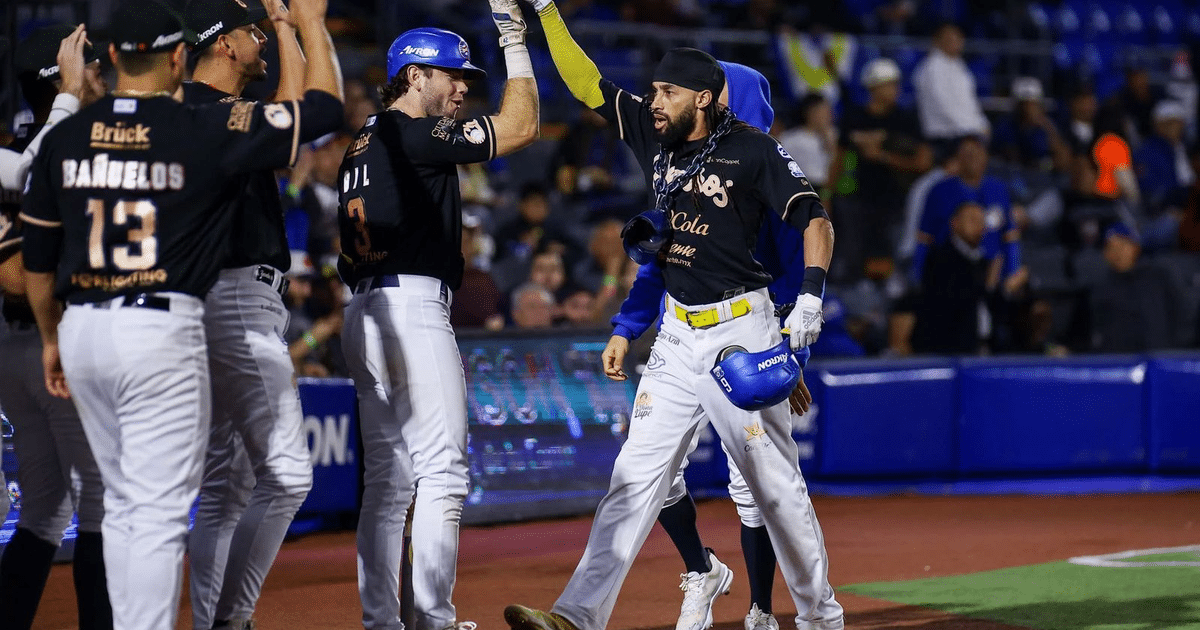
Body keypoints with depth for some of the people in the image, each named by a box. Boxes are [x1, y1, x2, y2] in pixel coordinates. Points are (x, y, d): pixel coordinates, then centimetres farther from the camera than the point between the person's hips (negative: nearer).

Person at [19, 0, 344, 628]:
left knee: (123, 504, 17)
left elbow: (37, 256, 11)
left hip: (82, 329, 6)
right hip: (161, 330, -5)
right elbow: (324, 106, -2)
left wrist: (50, 339, 24)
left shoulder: (63, 139, 4)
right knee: (159, 512, -4)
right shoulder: (204, 132, -9)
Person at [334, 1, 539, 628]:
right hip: (412, 307, -10)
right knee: (442, 471, -7)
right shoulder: (414, 135, -10)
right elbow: (519, 126, -10)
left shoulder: (362, 143, 18)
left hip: (363, 312, 10)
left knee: (386, 477, 10)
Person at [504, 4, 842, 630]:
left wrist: (810, 298, -24)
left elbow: (815, 220, -11)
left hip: (741, 331, -6)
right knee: (635, 477, -2)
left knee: (775, 483, 2)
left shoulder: (753, 151, -10)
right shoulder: (656, 136, 7)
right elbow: (586, 83, 9)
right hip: (677, 337, 6)